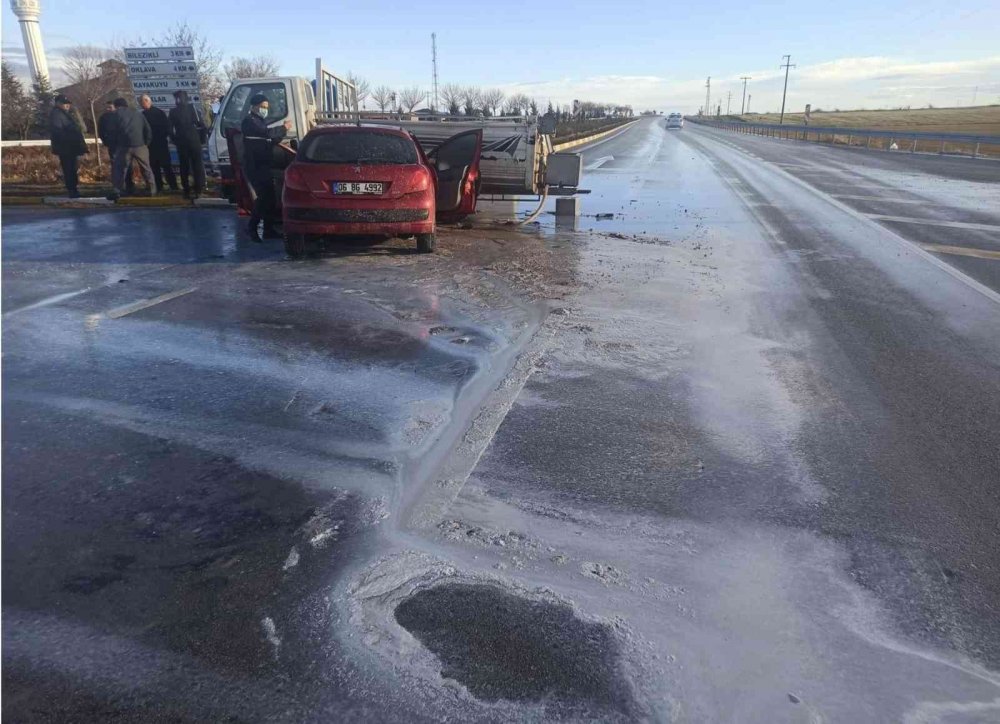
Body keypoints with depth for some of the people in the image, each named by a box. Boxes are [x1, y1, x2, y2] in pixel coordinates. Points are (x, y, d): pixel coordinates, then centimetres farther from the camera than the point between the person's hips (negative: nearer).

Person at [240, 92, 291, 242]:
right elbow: (266, 133, -24)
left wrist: (282, 131, 6)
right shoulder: (249, 121, -9)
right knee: (264, 197, -14)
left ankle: (269, 230, 15)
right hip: (254, 167, -10)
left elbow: (270, 141, 21)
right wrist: (283, 128, -13)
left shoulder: (260, 121, 21)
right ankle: (252, 228, -6)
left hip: (263, 166, 10)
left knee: (270, 197, 9)